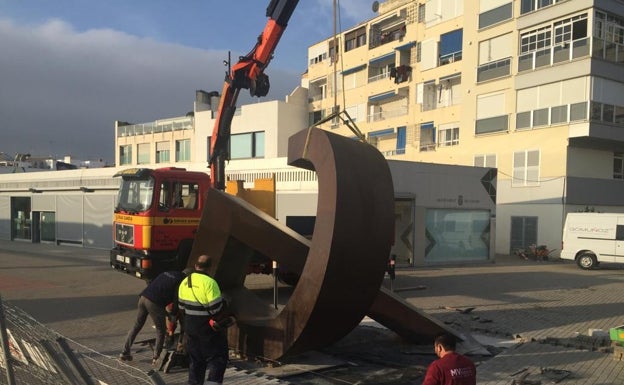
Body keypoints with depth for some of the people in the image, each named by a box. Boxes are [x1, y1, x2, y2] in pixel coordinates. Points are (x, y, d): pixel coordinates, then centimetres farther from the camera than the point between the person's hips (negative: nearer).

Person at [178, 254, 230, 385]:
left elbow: (182, 307, 12)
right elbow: (217, 308, -20)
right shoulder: (209, 282, -20)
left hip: (190, 328, 7)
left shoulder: (184, 282, 4)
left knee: (195, 360, 17)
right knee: (217, 358, 3)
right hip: (208, 330, -7)